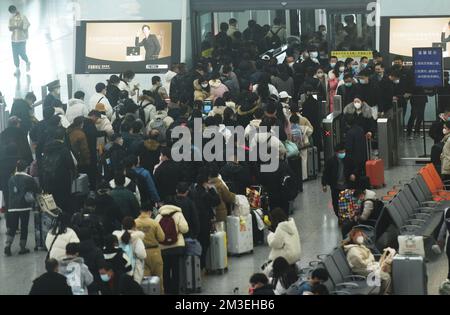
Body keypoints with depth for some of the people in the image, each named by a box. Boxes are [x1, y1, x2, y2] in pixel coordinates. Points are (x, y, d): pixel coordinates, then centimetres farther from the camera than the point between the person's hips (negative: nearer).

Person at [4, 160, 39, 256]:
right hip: (25, 207, -3)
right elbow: (35, 190, 1)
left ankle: (7, 245, -8)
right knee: (24, 227, 6)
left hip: (12, 207, 3)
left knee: (12, 227, 8)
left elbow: (9, 192, 12)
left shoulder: (11, 179, 5)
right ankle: (23, 248, 9)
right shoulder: (29, 179, -6)